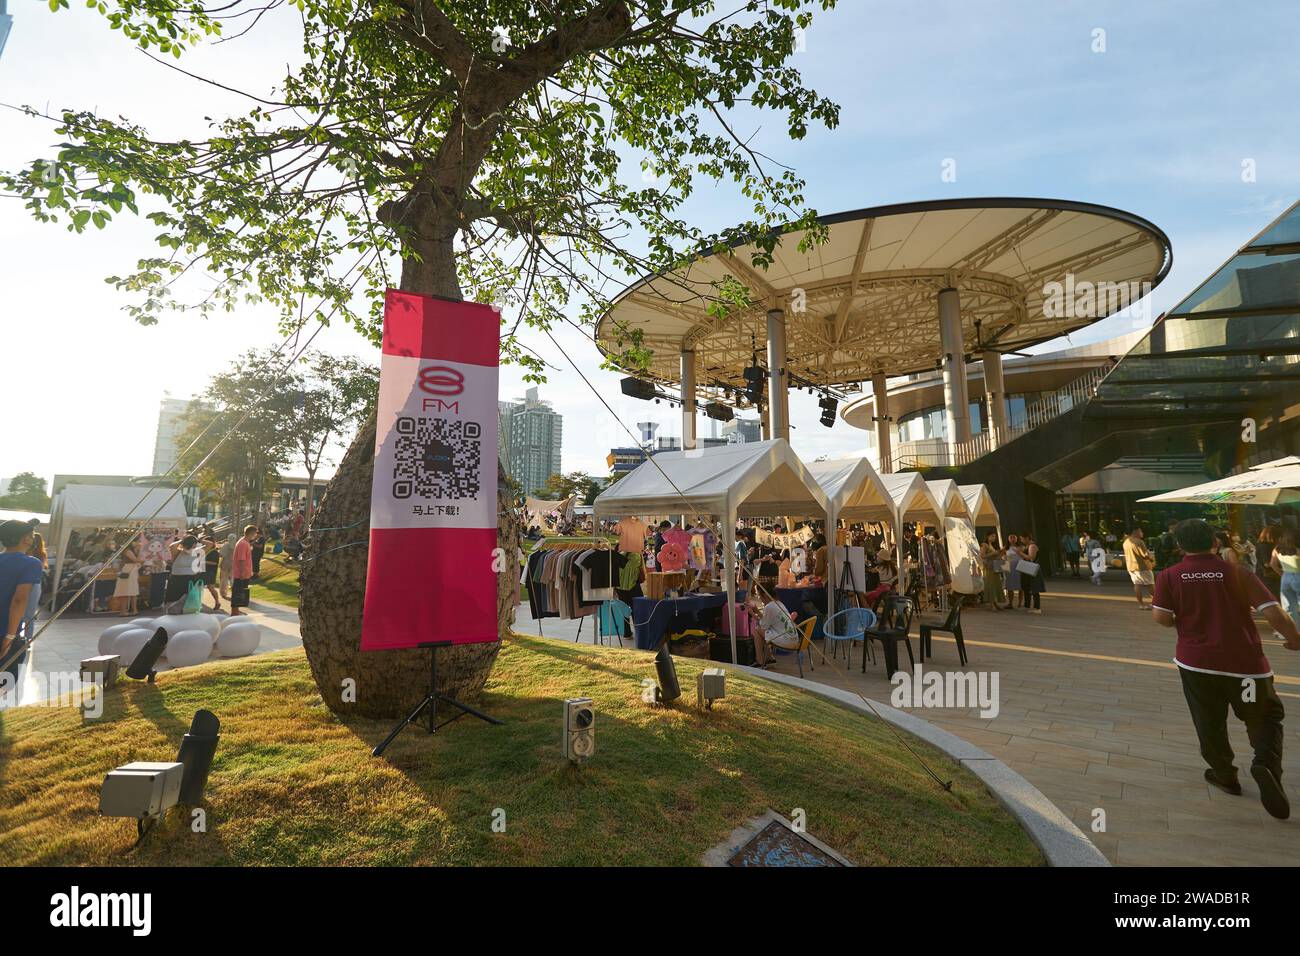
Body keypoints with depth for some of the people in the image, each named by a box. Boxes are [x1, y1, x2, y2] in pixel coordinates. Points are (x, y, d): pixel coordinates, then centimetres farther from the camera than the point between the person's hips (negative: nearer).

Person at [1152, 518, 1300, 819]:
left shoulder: (1169, 576, -5)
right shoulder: (1238, 573, -3)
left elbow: (1161, 618, -10)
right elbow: (1274, 613, -8)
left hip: (1196, 661, 0)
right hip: (1245, 660, 1)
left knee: (1210, 725, 17)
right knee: (1265, 717, 18)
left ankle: (1225, 776, 27)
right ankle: (1266, 762, -5)